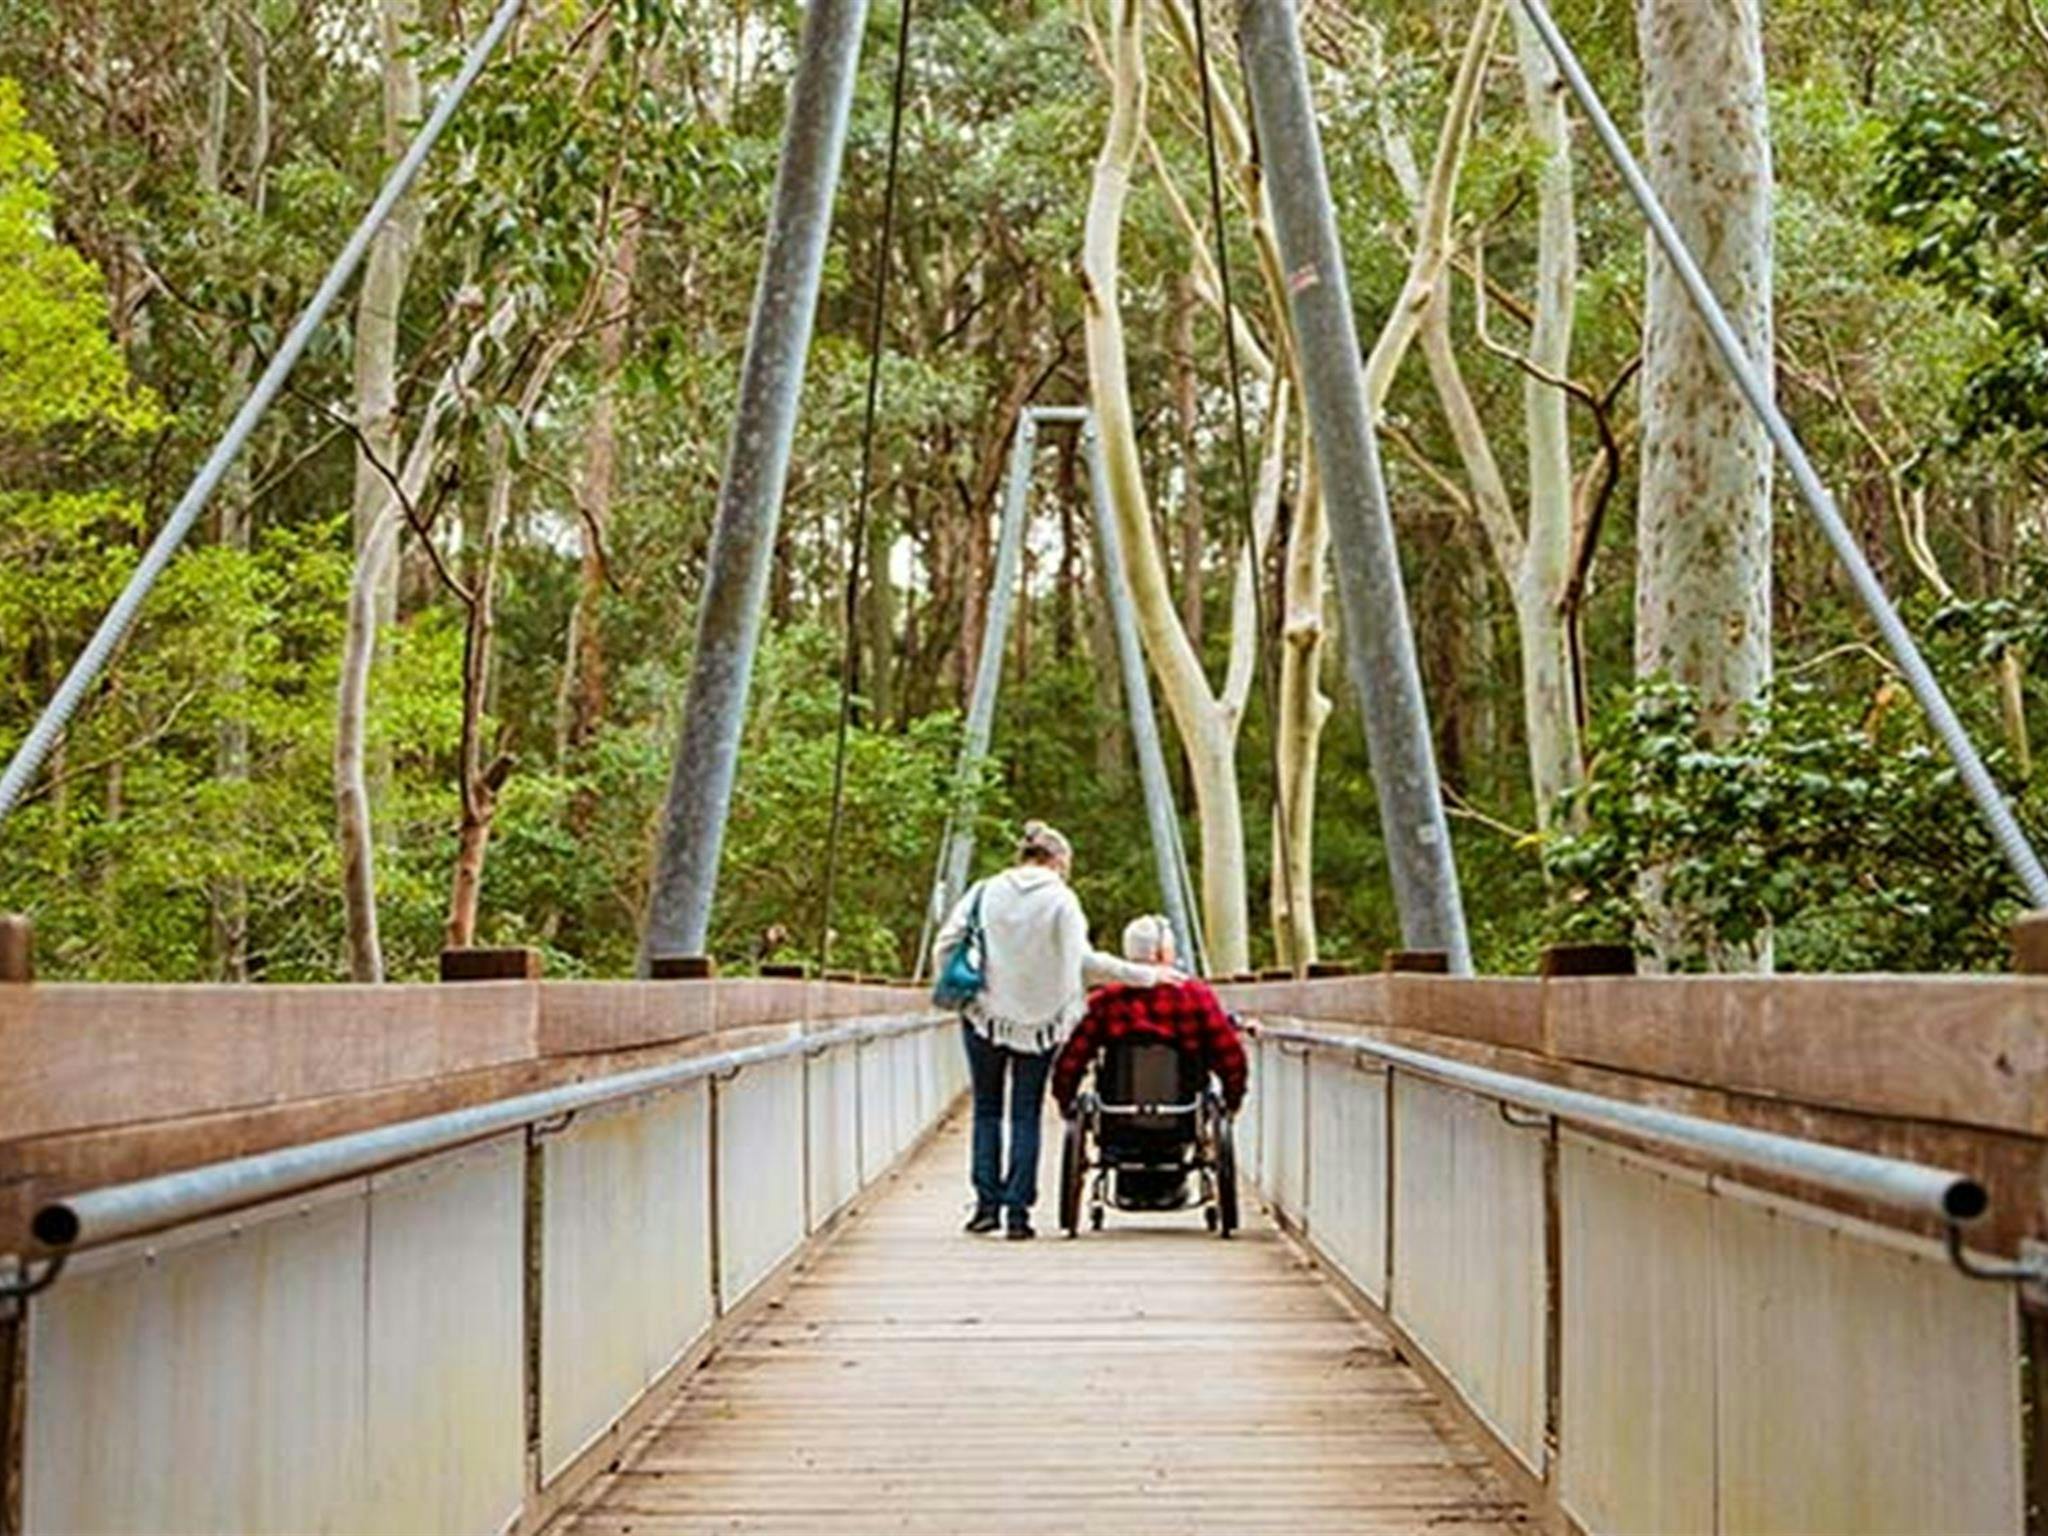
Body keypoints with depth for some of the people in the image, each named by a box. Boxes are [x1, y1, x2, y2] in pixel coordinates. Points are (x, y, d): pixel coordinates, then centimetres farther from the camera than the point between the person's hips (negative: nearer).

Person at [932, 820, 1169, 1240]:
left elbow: (946, 945, -3)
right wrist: (1147, 975, 2)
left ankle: (987, 1202, 6)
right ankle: (1018, 1209, 3)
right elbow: (1084, 961, -6)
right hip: (1039, 1020, -1)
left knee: (987, 1110, 12)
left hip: (986, 1015, 1)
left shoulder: (985, 892, 1)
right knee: (1026, 1115, 7)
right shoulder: (1060, 900, -5)